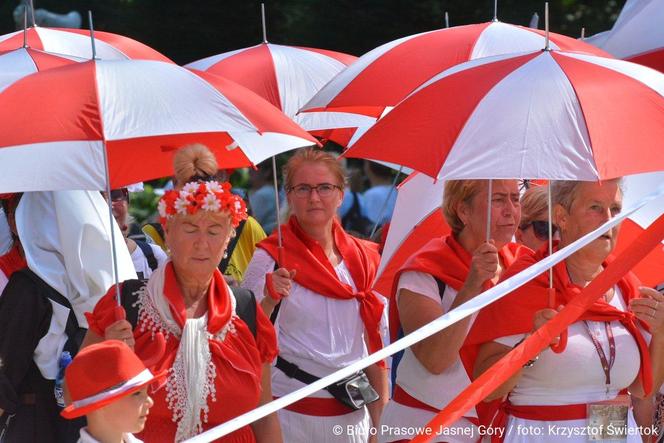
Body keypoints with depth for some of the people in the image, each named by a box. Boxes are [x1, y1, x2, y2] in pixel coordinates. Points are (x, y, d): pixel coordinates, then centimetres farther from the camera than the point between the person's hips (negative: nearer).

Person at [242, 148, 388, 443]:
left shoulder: (363, 257, 6)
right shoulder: (270, 258, -7)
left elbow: (372, 341, 11)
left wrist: (382, 417, 8)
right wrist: (270, 301, -25)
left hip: (353, 413, 4)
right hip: (292, 415, -4)